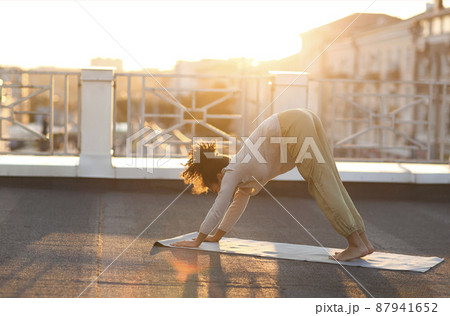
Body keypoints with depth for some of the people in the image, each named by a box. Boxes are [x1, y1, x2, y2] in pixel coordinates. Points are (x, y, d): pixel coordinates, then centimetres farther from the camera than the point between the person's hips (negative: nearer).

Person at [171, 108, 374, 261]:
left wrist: (197, 241, 13)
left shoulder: (232, 173, 4)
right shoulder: (244, 177, 27)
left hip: (294, 128, -8)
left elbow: (217, 210, 5)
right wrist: (216, 237, 43)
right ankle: (363, 241, 9)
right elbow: (237, 206, 37)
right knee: (333, 188, 7)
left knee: (324, 189, -8)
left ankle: (357, 244, -9)